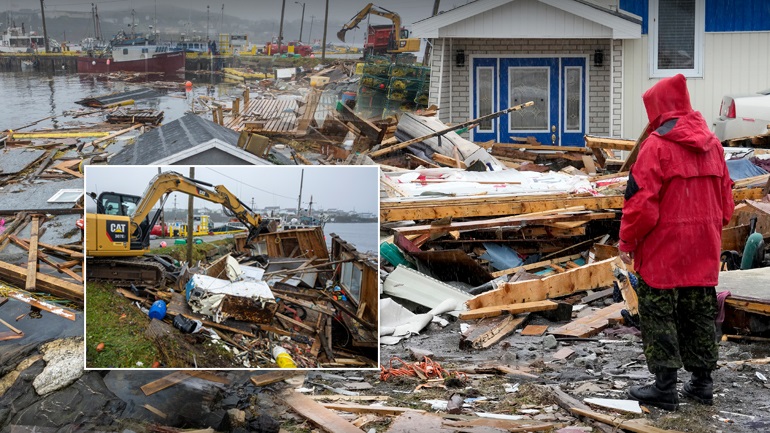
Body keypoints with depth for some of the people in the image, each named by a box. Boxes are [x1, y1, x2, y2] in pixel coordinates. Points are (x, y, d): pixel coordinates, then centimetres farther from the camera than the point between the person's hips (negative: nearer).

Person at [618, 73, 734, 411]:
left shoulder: (657, 146, -14)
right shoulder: (712, 145, 7)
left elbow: (642, 202, -17)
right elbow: (726, 199, 12)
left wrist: (627, 241, -6)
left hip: (663, 250, -7)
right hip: (704, 252, 7)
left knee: (659, 315, 2)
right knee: (700, 313, 15)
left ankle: (665, 386, 3)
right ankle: (702, 382, 21)